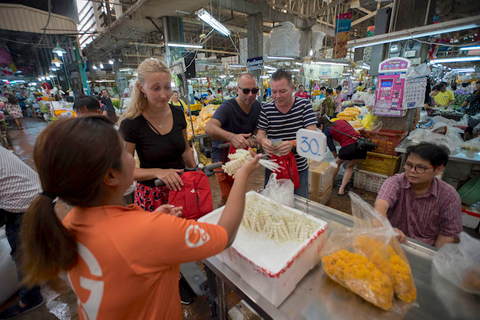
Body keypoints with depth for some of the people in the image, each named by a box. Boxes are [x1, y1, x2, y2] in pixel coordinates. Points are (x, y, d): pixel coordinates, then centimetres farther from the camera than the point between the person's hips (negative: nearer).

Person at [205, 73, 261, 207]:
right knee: (228, 197, -6)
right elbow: (209, 128, -41)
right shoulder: (227, 107, -25)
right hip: (222, 156, -6)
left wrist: (252, 137, -14)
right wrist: (231, 137, -59)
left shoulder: (257, 106, -4)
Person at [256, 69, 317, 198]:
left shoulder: (304, 104, -5)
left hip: (300, 169, 0)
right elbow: (260, 134, -4)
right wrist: (262, 141, -30)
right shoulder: (266, 109, -2)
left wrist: (293, 144, -34)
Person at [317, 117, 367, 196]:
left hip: (348, 147, -5)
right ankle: (342, 189, 23)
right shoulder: (341, 121, 22)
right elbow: (353, 131, 23)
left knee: (337, 163, 24)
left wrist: (336, 157, 30)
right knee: (350, 166, 24)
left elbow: (332, 147, 12)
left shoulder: (327, 131, 6)